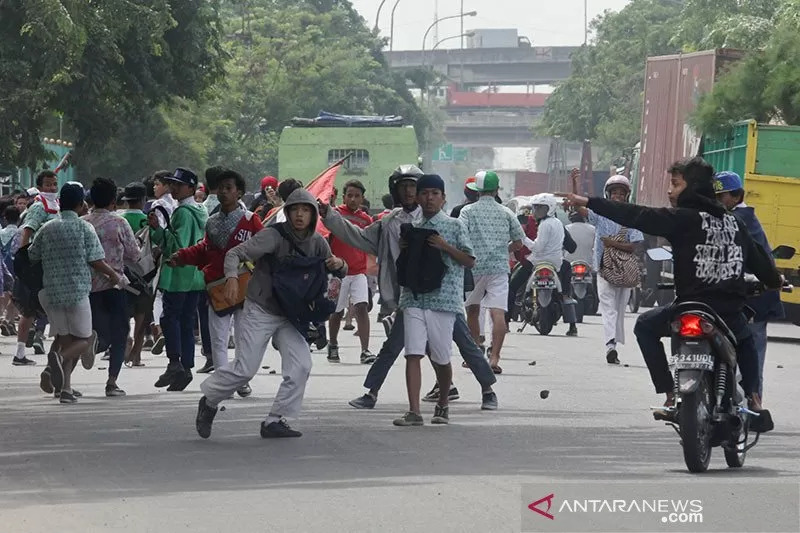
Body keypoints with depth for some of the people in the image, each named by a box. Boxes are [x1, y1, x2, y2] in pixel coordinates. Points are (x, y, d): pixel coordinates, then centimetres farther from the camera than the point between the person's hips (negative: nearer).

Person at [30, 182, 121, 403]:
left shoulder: (46, 229, 5)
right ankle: (59, 358, -26)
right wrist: (113, 275, 10)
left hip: (51, 292, 4)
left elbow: (31, 257, 8)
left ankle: (65, 387, 2)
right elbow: (95, 261, -8)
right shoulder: (84, 228, -6)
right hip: (78, 291, -4)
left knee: (64, 338, 14)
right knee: (84, 339, 6)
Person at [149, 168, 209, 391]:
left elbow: (178, 245, -20)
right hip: (196, 276, 9)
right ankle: (186, 366, 9)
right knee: (187, 321, 9)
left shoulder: (182, 212, -13)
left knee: (170, 316, -9)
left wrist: (158, 229, -17)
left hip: (179, 273, -9)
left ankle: (175, 363, -17)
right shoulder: (201, 212, 15)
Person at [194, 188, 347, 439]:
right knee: (245, 369, -6)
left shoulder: (316, 242, -1)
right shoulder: (273, 235, -18)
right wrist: (232, 277, -45)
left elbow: (337, 272, 11)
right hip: (260, 311, -5)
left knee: (301, 366, -10)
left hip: (290, 315, 5)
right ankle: (209, 402, 20)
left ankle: (275, 421, 0)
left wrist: (339, 265, -15)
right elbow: (235, 253, -25)